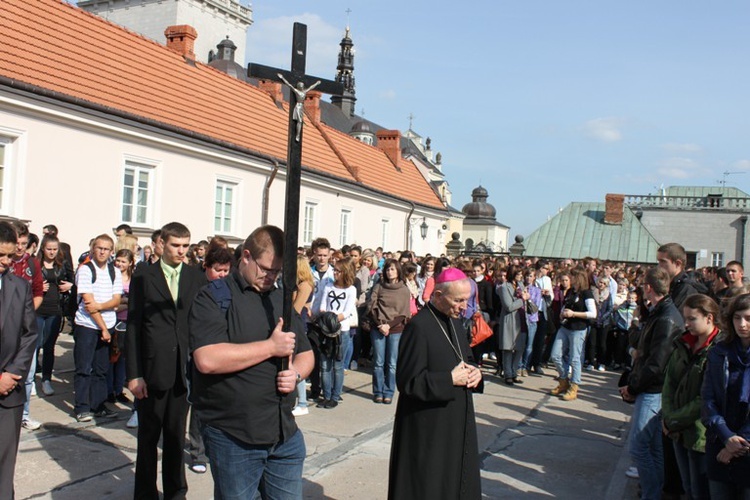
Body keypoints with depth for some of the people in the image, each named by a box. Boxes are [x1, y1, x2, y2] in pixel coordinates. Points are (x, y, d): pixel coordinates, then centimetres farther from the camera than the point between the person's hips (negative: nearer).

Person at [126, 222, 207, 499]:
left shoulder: (196, 277, 5)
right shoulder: (143, 276, 0)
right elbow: (133, 326, -2)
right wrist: (134, 373, -7)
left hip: (185, 369, 2)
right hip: (152, 369, -2)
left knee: (176, 435, 14)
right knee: (148, 436, 10)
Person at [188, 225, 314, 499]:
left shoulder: (282, 299, 12)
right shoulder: (214, 297, -9)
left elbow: (305, 353, 18)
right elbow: (207, 360, -23)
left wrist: (296, 373, -6)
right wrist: (272, 346, -17)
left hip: (286, 434, 6)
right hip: (232, 438, -5)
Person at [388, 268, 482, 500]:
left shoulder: (455, 322, 7)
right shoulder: (419, 326, -19)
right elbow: (407, 381, -20)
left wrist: (474, 372, -4)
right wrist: (450, 379, -21)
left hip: (457, 422, 8)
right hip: (428, 429, -8)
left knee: (457, 481, 16)